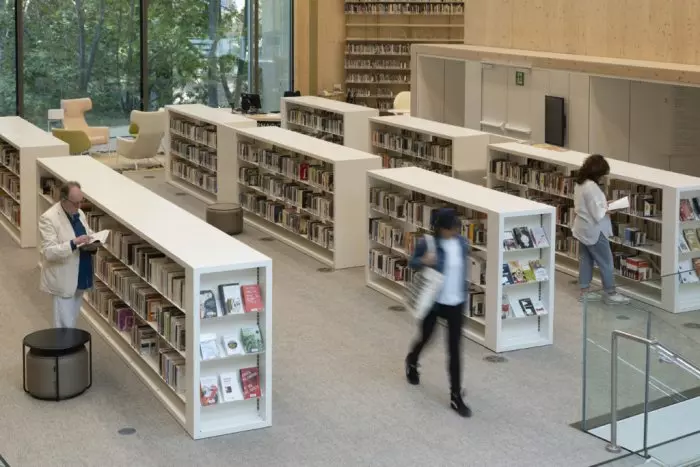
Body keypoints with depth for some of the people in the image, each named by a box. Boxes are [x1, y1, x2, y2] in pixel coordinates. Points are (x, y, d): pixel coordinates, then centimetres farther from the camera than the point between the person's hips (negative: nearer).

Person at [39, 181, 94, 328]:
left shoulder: (79, 214, 7)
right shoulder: (48, 218, -18)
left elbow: (87, 234, 20)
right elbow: (48, 252, -24)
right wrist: (74, 243, -34)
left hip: (80, 278, 8)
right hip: (63, 281, -8)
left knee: (72, 322, 19)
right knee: (65, 326, -3)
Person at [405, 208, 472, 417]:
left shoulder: (462, 244, -4)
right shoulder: (427, 243, -15)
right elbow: (413, 262, -1)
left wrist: (463, 295, 13)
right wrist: (423, 261, -24)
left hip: (455, 304, 2)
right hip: (433, 301, -2)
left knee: (455, 350, 1)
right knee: (425, 338, 18)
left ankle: (456, 397, 8)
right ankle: (412, 362, 55)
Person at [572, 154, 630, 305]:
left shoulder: (579, 184, 2)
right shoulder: (592, 187, -28)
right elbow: (598, 215, -27)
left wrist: (603, 204, 6)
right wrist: (609, 209, -10)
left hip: (582, 229, 9)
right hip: (594, 231, -9)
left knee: (585, 260, 17)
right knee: (606, 262, 4)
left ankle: (585, 291, 24)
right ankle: (610, 293, 13)